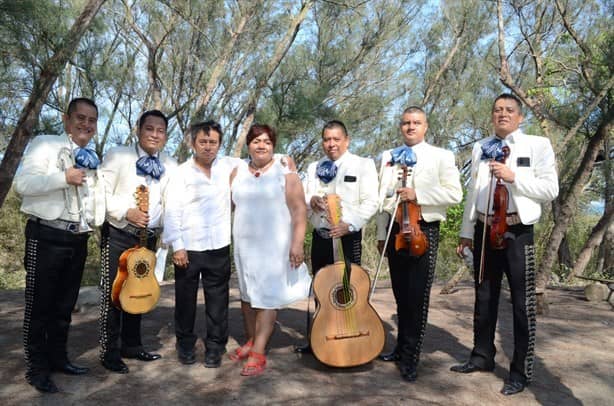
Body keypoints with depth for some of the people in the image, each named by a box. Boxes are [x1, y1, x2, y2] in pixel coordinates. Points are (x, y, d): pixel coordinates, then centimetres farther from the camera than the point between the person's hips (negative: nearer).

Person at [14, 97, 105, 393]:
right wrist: (65, 178, -21)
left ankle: (57, 358, 28)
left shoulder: (92, 160, 17)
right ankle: (37, 368, 14)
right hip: (47, 237, -6)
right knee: (40, 304, 2)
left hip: (78, 240, 7)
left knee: (65, 305, 15)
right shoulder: (45, 144, -3)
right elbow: (23, 183, -15)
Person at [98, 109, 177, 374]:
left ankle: (131, 345, 27)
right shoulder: (118, 155, -6)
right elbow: (101, 193, -11)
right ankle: (109, 351, 12)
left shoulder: (170, 166, 6)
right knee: (113, 291, -1)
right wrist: (126, 212, -21)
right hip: (118, 235, -4)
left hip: (148, 237, 5)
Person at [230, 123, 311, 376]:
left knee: (267, 297, -2)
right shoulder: (238, 172, 9)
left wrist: (297, 243, -19)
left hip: (273, 246, -5)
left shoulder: (285, 172, -6)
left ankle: (258, 353, 3)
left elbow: (299, 210, -12)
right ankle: (251, 341, 30)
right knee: (247, 294, 14)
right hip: (244, 245, 5)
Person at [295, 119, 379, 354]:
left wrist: (349, 224, -22)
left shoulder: (363, 165, -2)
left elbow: (370, 202, -9)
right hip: (320, 236, 5)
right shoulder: (314, 168, 14)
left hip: (347, 237, -5)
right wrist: (310, 200, -8)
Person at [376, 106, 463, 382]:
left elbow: (455, 194, -9)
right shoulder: (388, 157, 14)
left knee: (417, 297, -3)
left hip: (424, 230, -4)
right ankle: (401, 347, 27)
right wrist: (381, 234, 11)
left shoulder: (441, 156, 1)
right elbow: (383, 198, 14)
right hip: (395, 230, 5)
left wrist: (418, 195, -18)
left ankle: (410, 358, 8)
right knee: (400, 294, 13)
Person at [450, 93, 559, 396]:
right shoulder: (480, 148, 13)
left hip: (517, 230, -4)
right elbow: (473, 192, 13)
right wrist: (466, 232, 10)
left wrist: (513, 177, -18)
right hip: (484, 229, 4)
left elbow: (550, 189, -6)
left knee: (522, 302, 2)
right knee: (484, 297, 14)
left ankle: (521, 371, 14)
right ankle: (483, 356, 28)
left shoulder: (537, 145, 2)